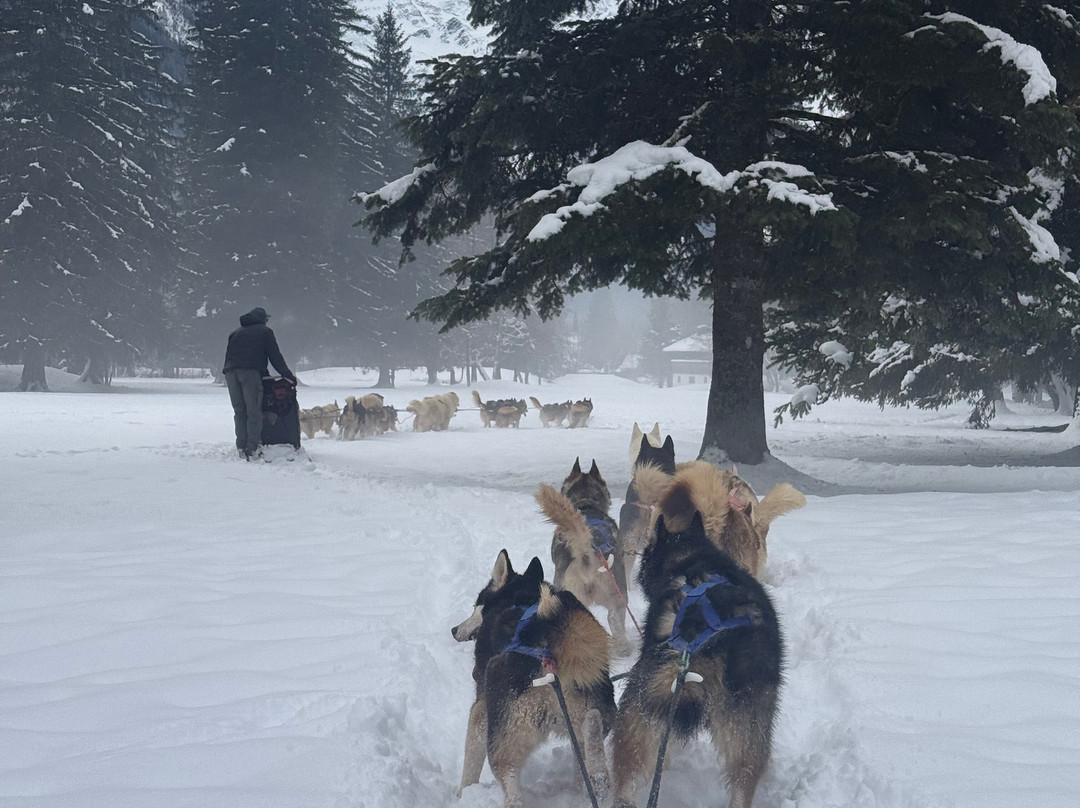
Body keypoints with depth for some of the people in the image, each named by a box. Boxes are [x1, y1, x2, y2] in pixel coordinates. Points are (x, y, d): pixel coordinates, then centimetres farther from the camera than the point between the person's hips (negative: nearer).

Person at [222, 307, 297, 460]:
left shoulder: (236, 332, 28)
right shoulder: (265, 331, 12)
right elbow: (275, 356, 8)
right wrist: (289, 376, 12)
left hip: (231, 372, 5)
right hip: (250, 372, -5)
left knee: (239, 411, 10)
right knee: (254, 412, -4)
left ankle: (242, 448, 4)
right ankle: (253, 448, -11)